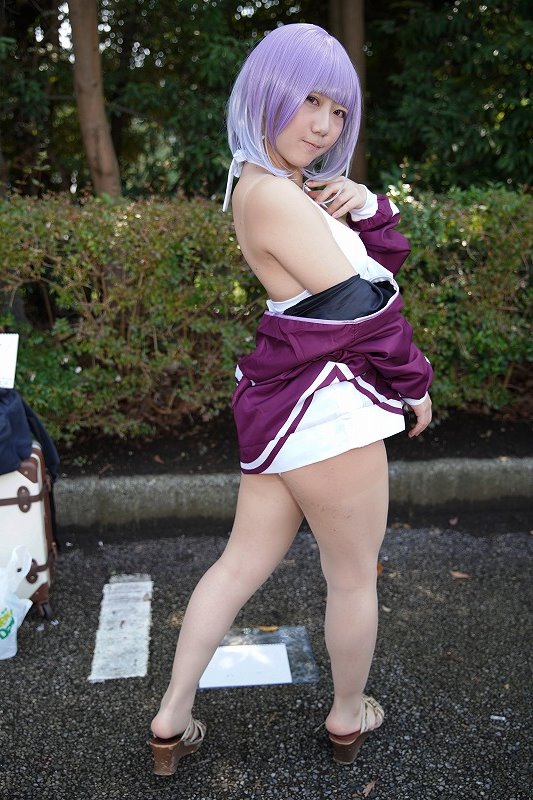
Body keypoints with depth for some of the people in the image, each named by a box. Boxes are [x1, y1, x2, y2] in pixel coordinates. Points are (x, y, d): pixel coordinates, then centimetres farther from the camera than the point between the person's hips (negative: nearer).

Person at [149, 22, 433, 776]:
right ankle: (348, 716, 36)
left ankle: (173, 719, 28)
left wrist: (362, 203, -7)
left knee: (241, 564, 17)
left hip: (282, 405, 9)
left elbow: (386, 258, 13)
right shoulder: (273, 195, -18)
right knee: (355, 578, 13)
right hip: (329, 409, -9)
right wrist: (413, 383, -3)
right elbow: (363, 307, -18)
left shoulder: (291, 184, 12)